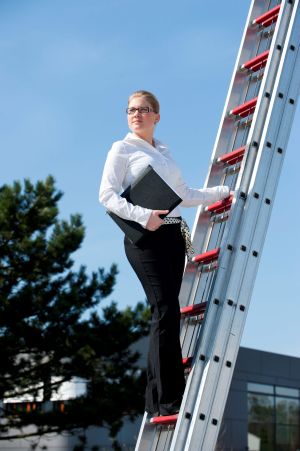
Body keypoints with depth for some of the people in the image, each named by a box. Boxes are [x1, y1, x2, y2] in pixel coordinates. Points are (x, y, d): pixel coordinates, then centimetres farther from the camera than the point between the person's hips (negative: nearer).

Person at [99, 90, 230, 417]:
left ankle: (155, 399, 7)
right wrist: (142, 215, -21)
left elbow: (185, 195, 28)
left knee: (166, 315, 3)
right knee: (167, 310, -16)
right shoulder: (122, 149, 4)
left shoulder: (164, 153, 22)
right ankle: (168, 398, -14)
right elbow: (107, 194, -7)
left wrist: (223, 191, 25)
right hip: (145, 236, -6)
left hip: (173, 234, 6)